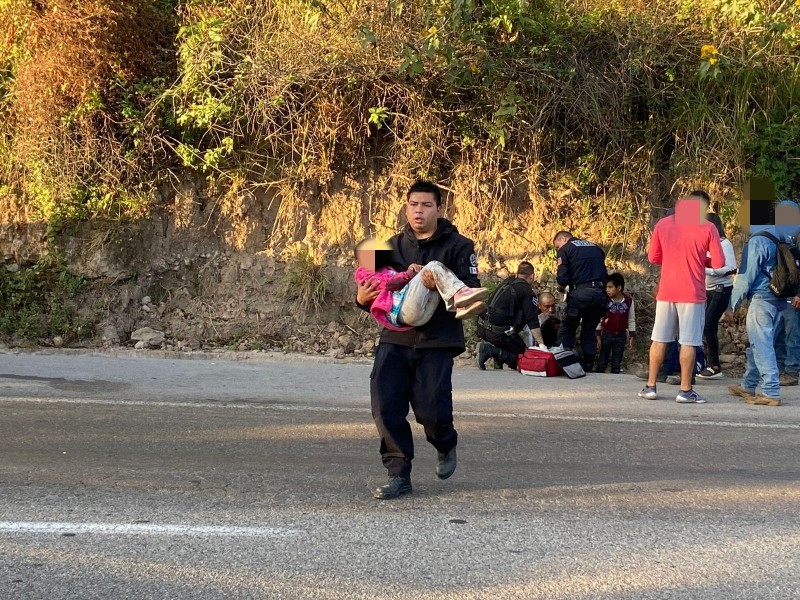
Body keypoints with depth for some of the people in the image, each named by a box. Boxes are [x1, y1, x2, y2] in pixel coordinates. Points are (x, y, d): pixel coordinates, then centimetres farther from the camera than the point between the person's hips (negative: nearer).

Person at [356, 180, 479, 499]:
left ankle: (446, 446, 27)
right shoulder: (393, 246, 13)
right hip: (394, 338, 4)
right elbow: (377, 290, 18)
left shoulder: (458, 246, 0)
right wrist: (362, 299, -5)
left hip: (437, 341, -4)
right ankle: (399, 475, 6)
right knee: (385, 407, -7)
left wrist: (441, 286, -30)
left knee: (431, 409, -8)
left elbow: (470, 291, -11)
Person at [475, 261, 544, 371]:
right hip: (499, 332, -8)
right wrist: (541, 345, -14)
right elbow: (533, 322, -12)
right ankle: (490, 350, -14)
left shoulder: (506, 282, 16)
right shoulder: (528, 291, -5)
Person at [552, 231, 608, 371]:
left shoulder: (564, 250, 5)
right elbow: (605, 273, 17)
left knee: (567, 329, 6)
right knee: (589, 331, 14)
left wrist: (561, 287, 14)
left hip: (580, 292, -5)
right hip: (600, 293, 5)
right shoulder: (596, 248, 22)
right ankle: (588, 367, 11)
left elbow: (563, 277, -5)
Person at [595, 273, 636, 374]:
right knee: (602, 362, 3)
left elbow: (631, 320, 6)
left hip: (621, 336, 1)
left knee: (616, 364, 7)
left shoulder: (629, 301, -3)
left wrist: (631, 336, 5)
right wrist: (598, 336, -2)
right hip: (606, 334, -1)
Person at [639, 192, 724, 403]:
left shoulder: (663, 224, 4)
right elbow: (718, 262, -8)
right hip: (692, 293, -3)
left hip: (666, 291, 3)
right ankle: (685, 390, 2)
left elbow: (653, 257, 8)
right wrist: (700, 260, 11)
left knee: (659, 340, 10)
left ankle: (650, 386, 12)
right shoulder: (707, 228, -6)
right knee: (688, 342, 1)